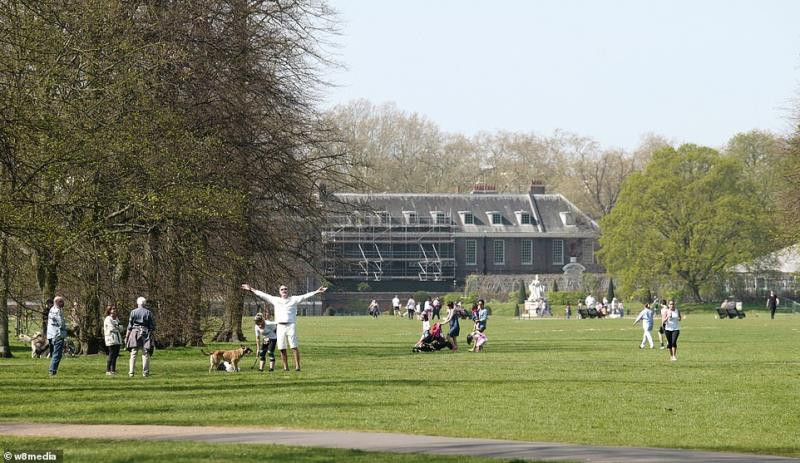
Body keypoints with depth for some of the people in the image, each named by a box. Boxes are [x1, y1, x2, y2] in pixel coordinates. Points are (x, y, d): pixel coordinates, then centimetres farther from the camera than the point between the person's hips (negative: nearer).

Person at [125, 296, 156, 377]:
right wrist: (153, 336, 9)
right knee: (145, 354, 3)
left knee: (133, 354, 2)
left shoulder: (133, 312, 1)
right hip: (146, 333, 0)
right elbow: (152, 326, 3)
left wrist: (127, 336, 8)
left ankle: (131, 372, -2)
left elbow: (130, 326, 2)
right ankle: (145, 372, 0)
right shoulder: (148, 312, 2)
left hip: (135, 332, 0)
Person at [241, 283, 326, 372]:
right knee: (282, 349, 1)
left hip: (291, 326, -3)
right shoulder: (275, 300, 16)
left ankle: (297, 366, -7)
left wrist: (317, 292, -9)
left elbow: (305, 296, 1)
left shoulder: (294, 299, 9)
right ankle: (285, 367, 7)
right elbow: (263, 295, 18)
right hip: (280, 327, 3)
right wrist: (251, 289, 19)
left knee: (294, 347, -8)